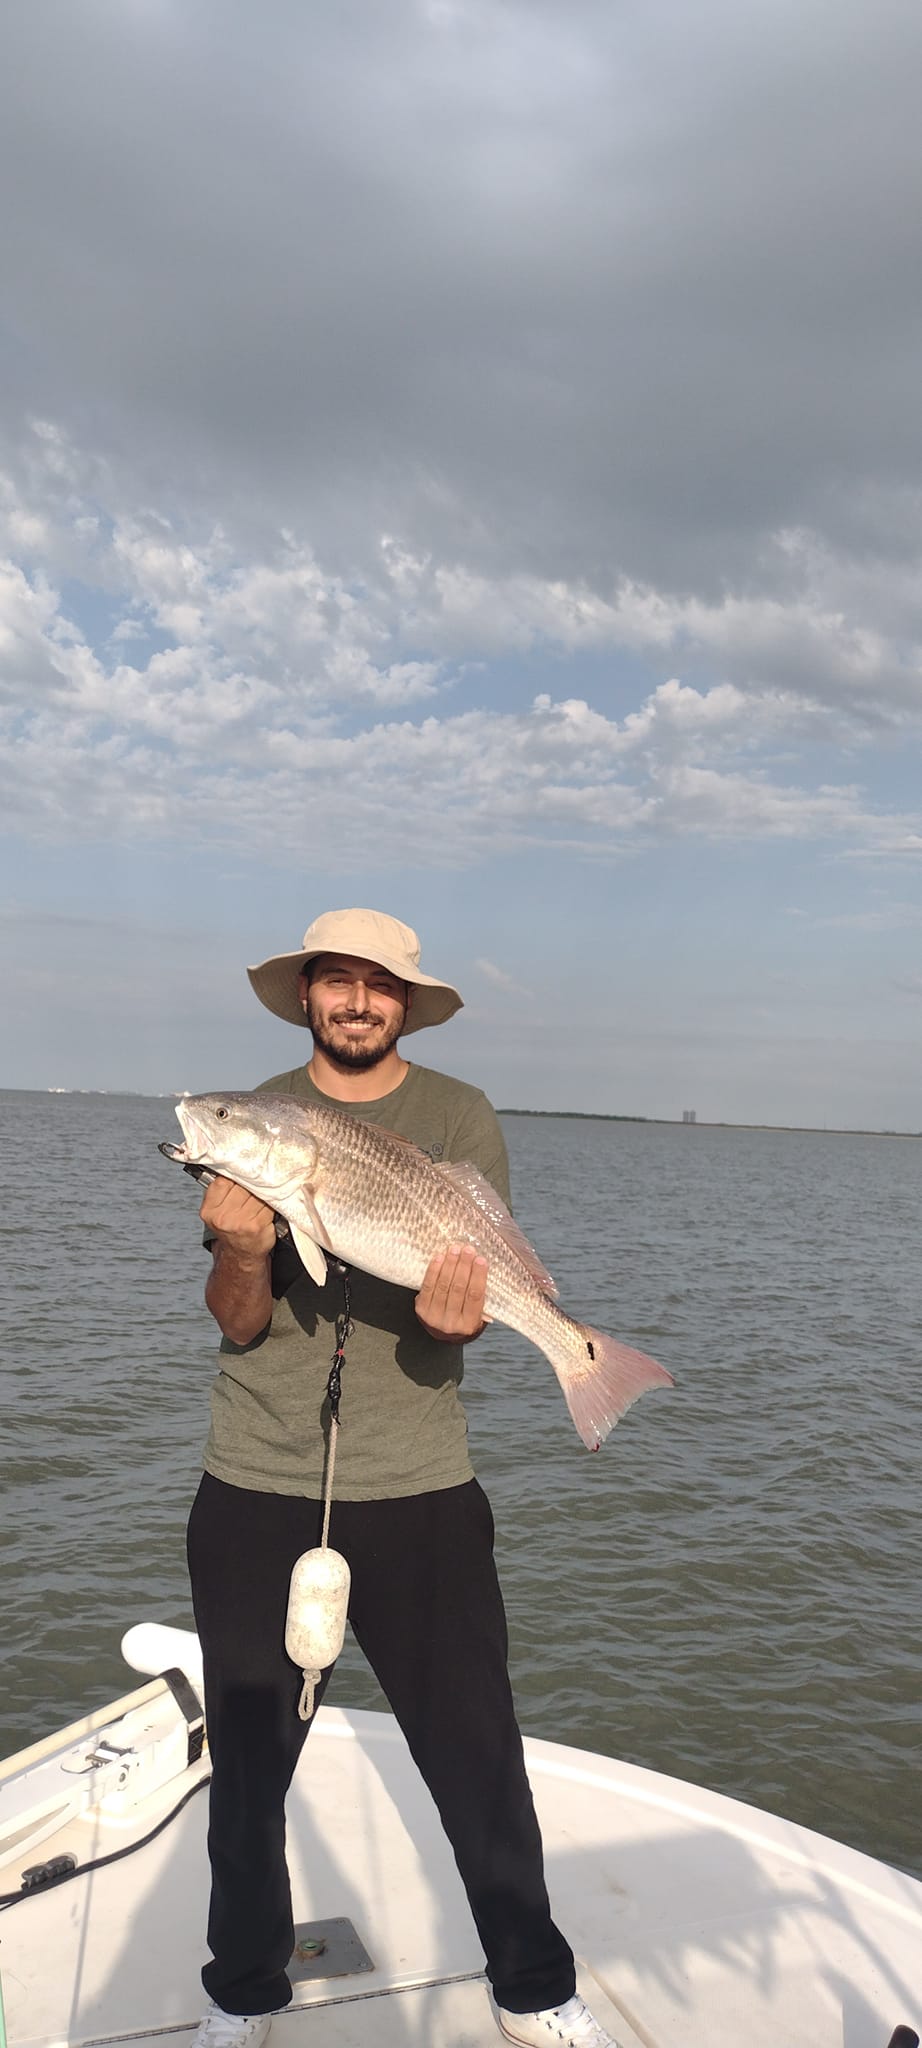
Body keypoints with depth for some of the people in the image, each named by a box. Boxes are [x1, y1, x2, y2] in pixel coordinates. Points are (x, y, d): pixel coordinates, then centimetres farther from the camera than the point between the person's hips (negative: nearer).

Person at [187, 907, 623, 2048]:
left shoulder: (461, 1119, 1)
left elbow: (468, 1298, -4)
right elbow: (237, 1323, -1)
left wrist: (456, 1311, -27)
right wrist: (243, 1251, -22)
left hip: (418, 1492, -1)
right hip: (254, 1493, 2)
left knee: (477, 1753, 6)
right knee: (249, 1754, 15)